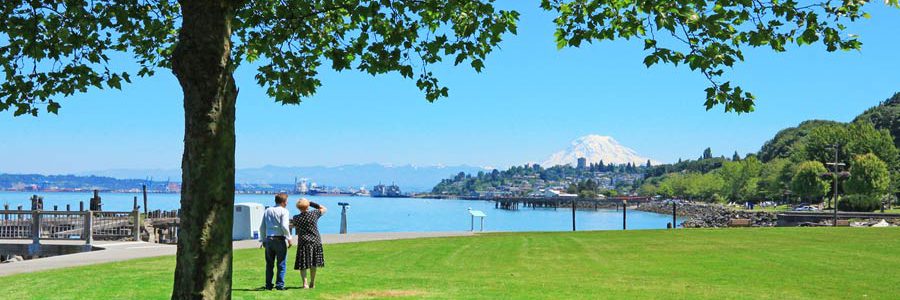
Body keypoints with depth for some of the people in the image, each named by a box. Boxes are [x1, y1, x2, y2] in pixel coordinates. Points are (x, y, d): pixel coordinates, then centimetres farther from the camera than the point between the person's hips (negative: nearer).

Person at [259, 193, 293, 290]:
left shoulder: (267, 211, 12)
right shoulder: (284, 211, -5)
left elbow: (262, 227, 13)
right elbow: (284, 226, -16)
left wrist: (262, 240, 20)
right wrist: (289, 238, -7)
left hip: (269, 239, 5)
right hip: (280, 239, -5)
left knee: (269, 264, 12)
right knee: (281, 264, 2)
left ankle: (268, 285, 14)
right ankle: (279, 285, 0)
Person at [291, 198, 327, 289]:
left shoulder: (296, 218, -4)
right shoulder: (314, 214, -4)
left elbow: (294, 226, 14)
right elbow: (324, 209, 13)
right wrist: (313, 204, 9)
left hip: (303, 242, -2)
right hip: (315, 241, 2)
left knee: (303, 265, 3)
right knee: (313, 264, 14)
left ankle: (305, 283, -10)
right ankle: (312, 283, 23)